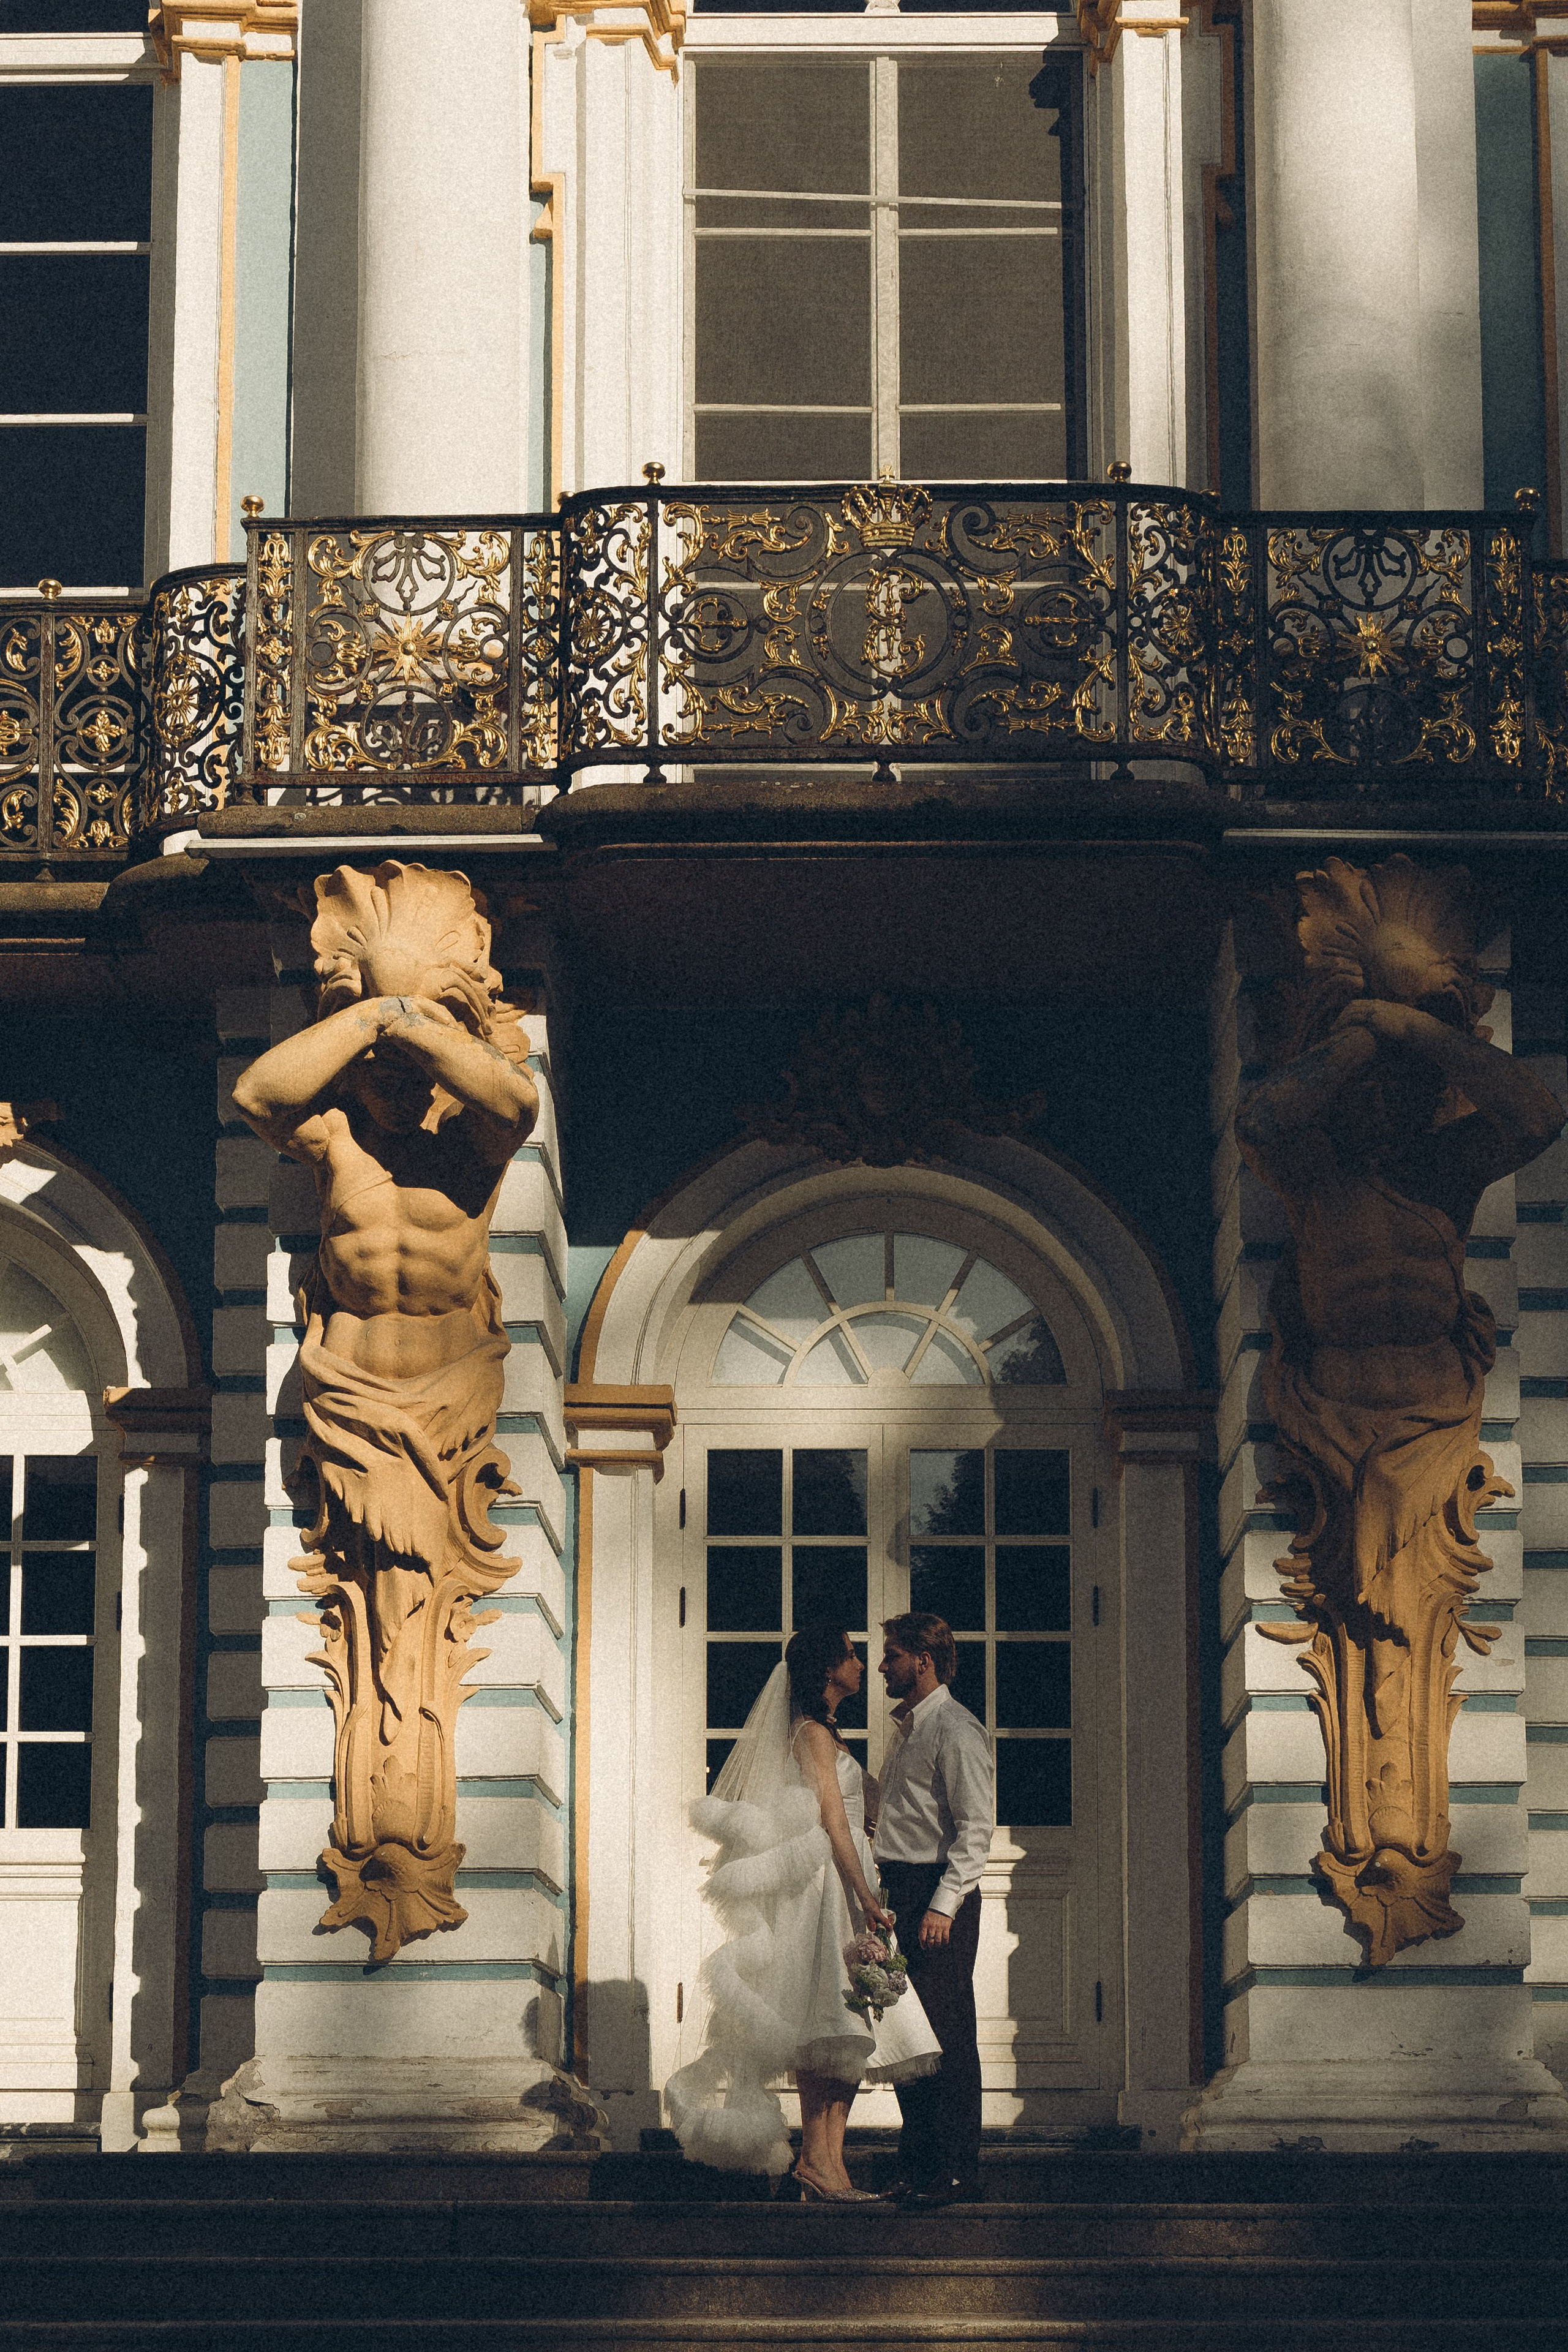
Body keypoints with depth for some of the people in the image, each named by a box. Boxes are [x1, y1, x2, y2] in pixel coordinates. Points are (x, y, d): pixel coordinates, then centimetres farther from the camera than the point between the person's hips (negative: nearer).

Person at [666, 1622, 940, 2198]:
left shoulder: (823, 1732, 21)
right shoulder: (814, 1733, -8)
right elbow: (833, 1823, -15)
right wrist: (866, 1898, -19)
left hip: (844, 1892, 10)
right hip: (827, 1889, -10)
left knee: (849, 2039, 3)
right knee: (832, 2031, -13)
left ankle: (832, 2161, -1)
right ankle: (816, 2157, -15)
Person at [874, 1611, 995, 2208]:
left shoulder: (955, 1731, -11)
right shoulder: (908, 1729, 18)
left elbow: (975, 1828, -16)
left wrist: (943, 1904, -21)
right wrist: (884, 1897, 16)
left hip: (938, 1893, -9)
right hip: (900, 1895, 9)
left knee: (947, 2036, -7)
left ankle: (957, 2171, -4)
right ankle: (919, 2165, 16)